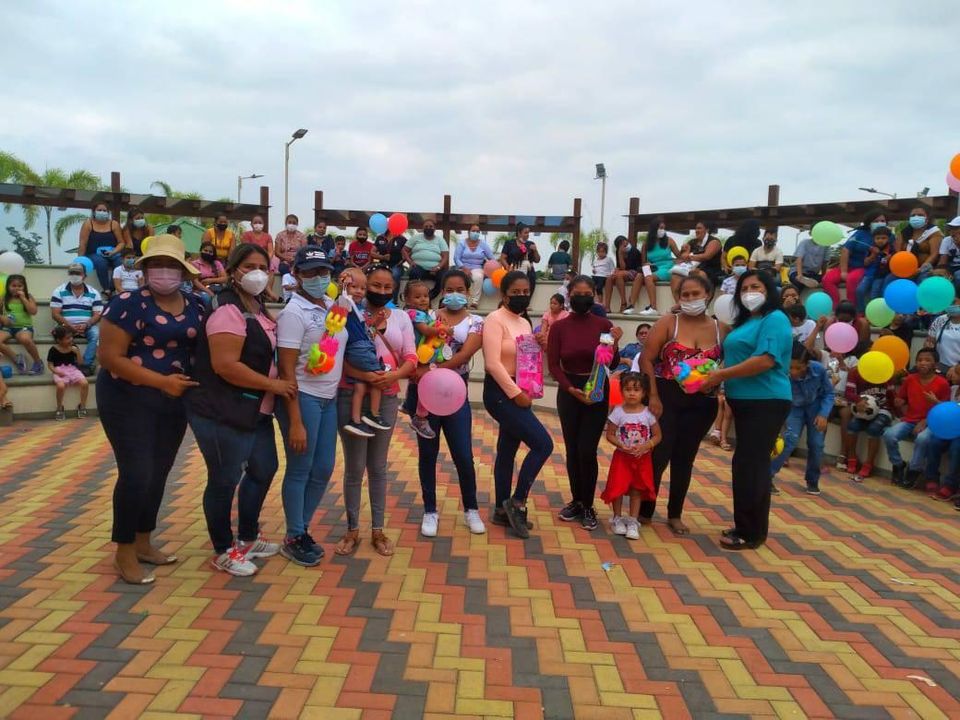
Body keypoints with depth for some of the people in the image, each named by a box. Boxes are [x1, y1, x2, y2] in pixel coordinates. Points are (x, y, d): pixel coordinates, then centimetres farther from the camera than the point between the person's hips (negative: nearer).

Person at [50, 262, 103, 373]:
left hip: (87, 326, 1)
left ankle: (86, 365, -29)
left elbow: (98, 314, 2)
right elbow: (55, 314, -2)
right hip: (67, 326, -1)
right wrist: (70, 326, -17)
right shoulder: (59, 291, 6)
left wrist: (86, 325, -18)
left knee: (95, 333, -31)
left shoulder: (93, 293, 9)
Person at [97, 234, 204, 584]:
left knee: (159, 473, 13)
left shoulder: (195, 306, 3)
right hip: (128, 398, -6)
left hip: (175, 401, 6)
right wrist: (162, 381, -21)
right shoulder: (129, 303, -13)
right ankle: (124, 552, 11)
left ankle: (143, 543, 29)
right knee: (136, 474, -7)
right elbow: (109, 356, -17)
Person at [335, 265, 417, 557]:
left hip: (387, 398, 3)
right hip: (352, 396, -3)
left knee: (378, 466, 13)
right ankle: (352, 530, 19)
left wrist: (394, 375, -17)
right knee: (354, 467, 4)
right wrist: (363, 375, -26)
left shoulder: (401, 317, 7)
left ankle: (378, 530, 23)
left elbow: (411, 358, 3)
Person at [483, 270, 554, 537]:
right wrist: (516, 393, -19)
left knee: (507, 452, 13)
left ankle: (502, 510, 23)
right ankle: (517, 502, 1)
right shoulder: (495, 319, -11)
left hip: (519, 393, 8)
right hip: (500, 393, -8)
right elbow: (492, 363, -19)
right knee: (543, 444, -12)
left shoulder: (525, 323, 14)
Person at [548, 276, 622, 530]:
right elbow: (553, 366, -6)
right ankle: (576, 501, 25)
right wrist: (572, 389, -19)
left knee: (587, 451, -5)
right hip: (568, 392, 1)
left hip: (598, 392, -1)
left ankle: (588, 506, 11)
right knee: (572, 450, 8)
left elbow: (613, 365, -1)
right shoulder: (558, 327, -3)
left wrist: (614, 344, -20)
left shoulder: (604, 325, -3)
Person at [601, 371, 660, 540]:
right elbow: (610, 435, -5)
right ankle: (617, 518, 22)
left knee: (637, 489, 7)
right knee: (618, 487, 1)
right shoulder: (618, 412, -9)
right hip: (622, 456, -1)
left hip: (642, 458, 1)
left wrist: (645, 446, -18)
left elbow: (658, 436, -2)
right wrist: (621, 445, -22)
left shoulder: (648, 413, -7)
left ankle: (633, 521, 19)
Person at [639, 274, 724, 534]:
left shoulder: (720, 329, 3)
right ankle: (644, 511, 15)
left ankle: (675, 514, 27)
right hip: (667, 396, -3)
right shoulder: (668, 322, -5)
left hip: (702, 402, 3)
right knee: (658, 455, -2)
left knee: (685, 458, 13)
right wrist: (653, 396, -15)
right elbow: (646, 360, -8)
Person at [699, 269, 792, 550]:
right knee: (747, 465, 15)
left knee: (751, 465, -6)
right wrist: (718, 376, 4)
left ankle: (751, 533, 5)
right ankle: (747, 526, 26)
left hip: (766, 403, -10)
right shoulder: (746, 321, 18)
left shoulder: (775, 319, -12)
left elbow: (765, 360, -24)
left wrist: (722, 375, -20)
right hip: (746, 401, 10)